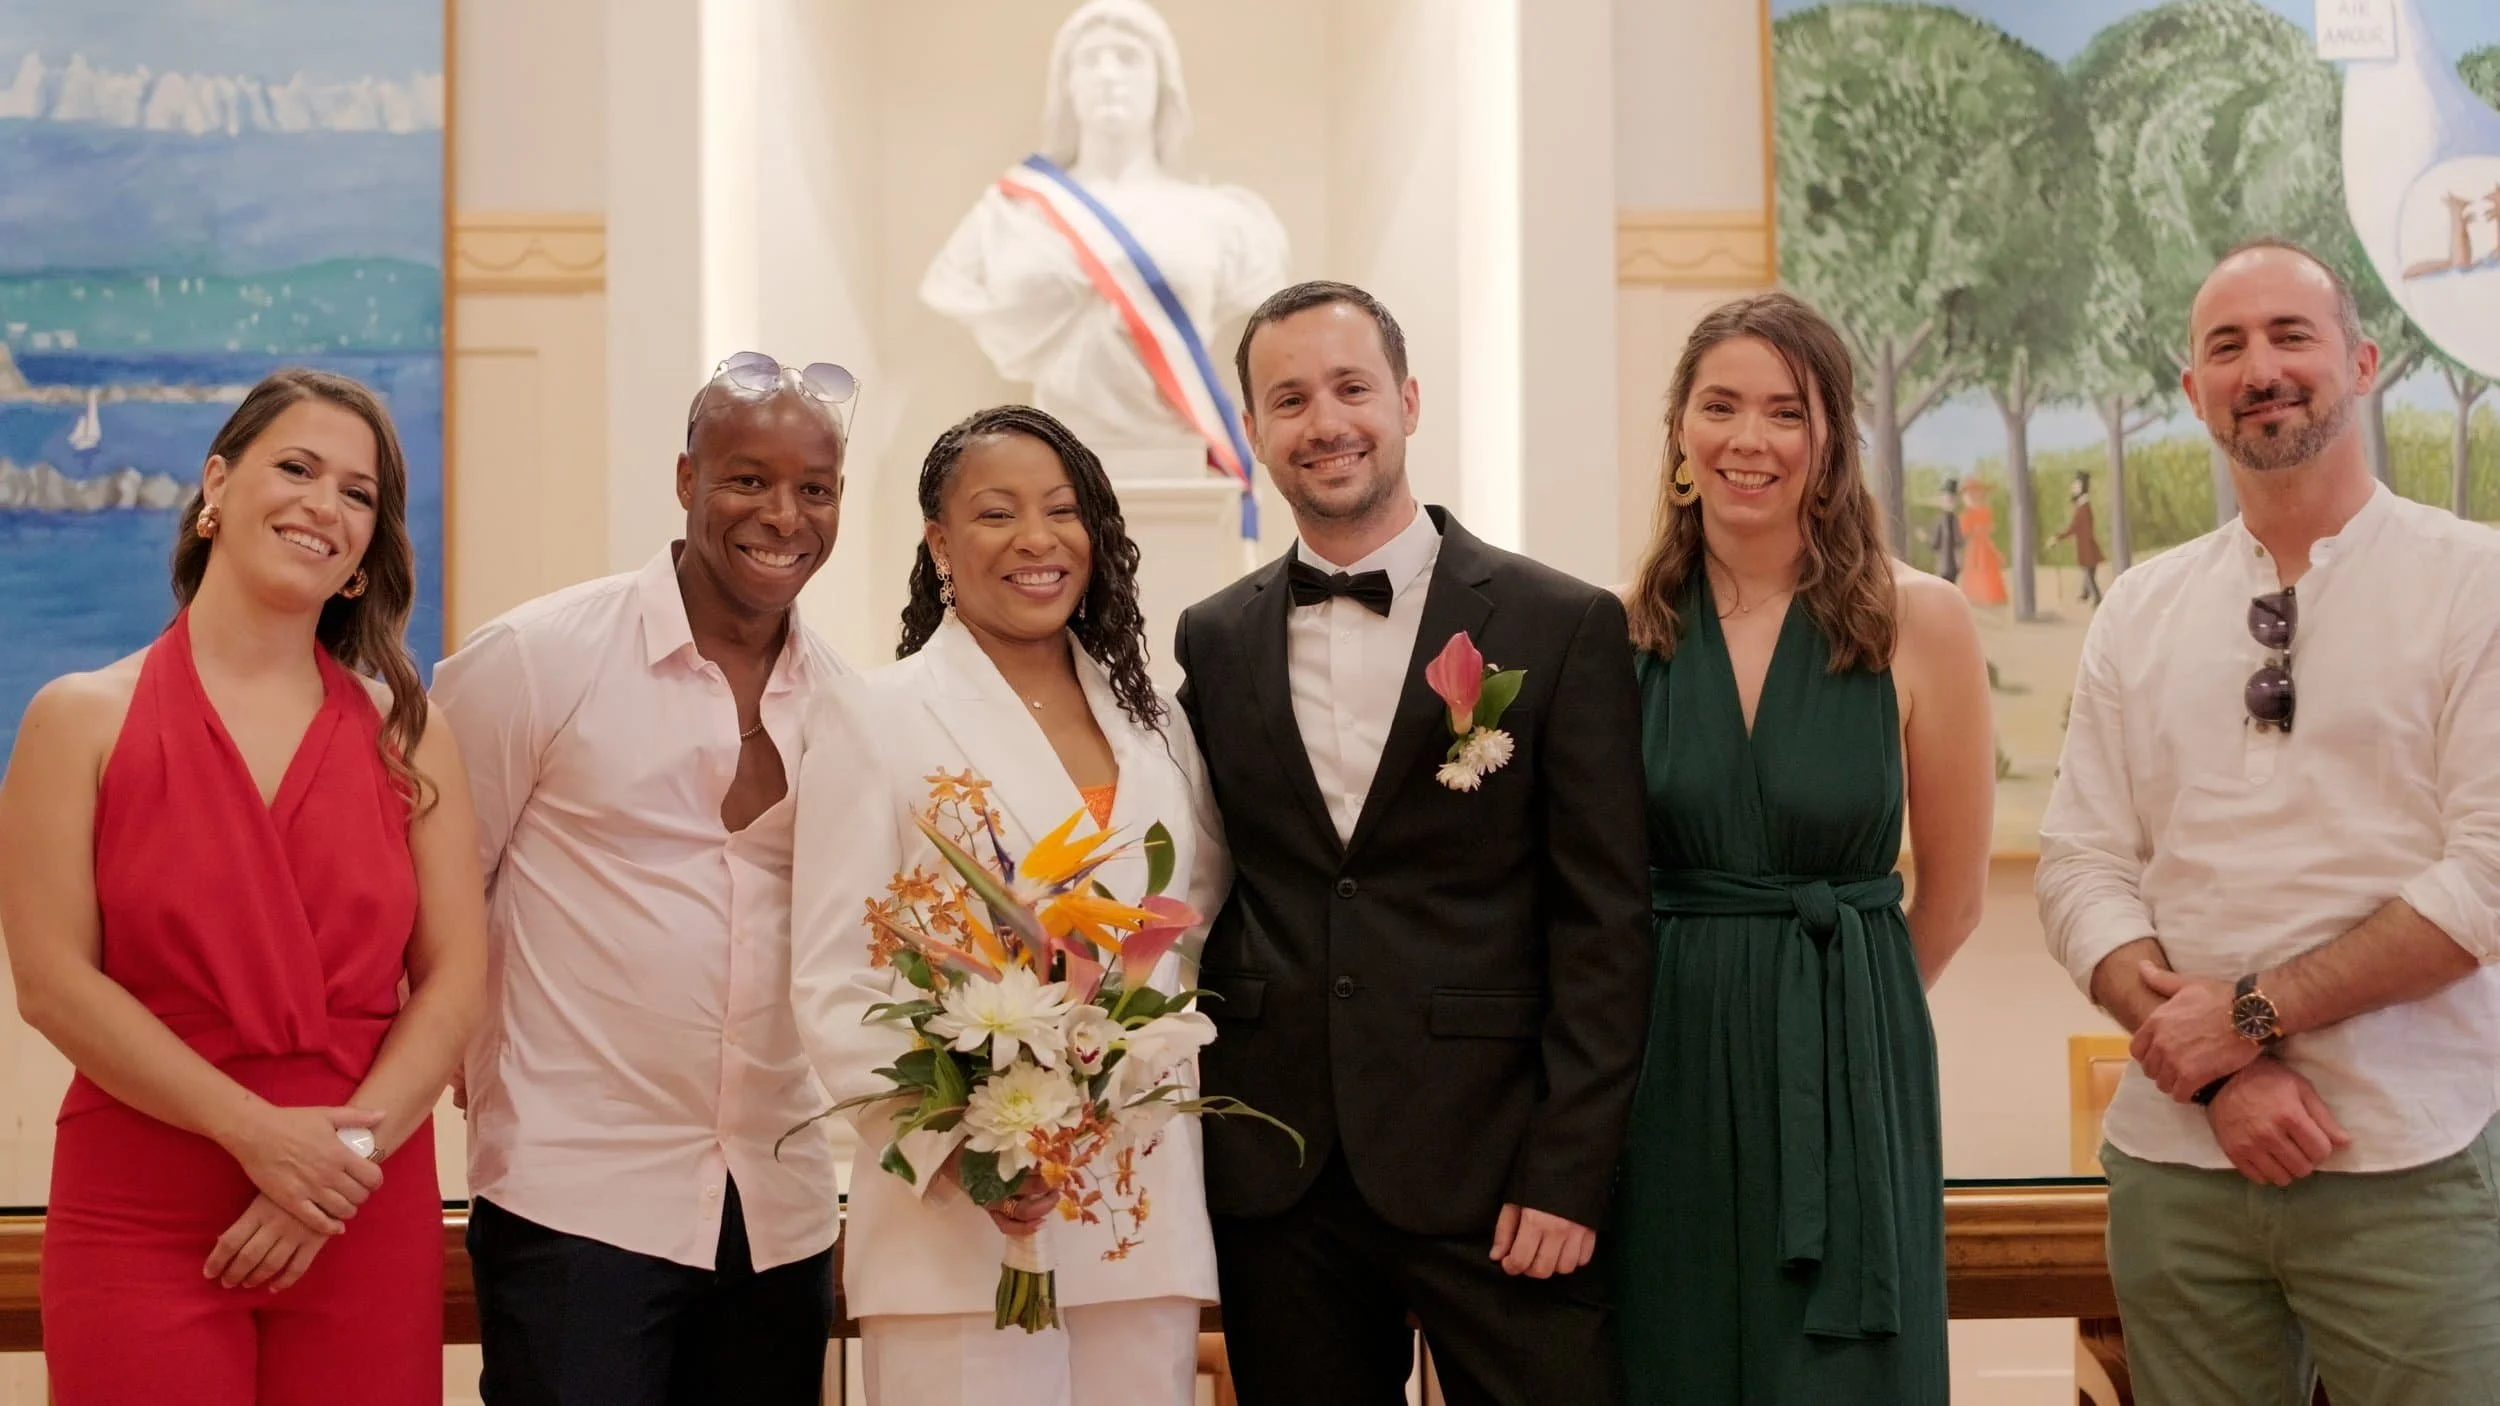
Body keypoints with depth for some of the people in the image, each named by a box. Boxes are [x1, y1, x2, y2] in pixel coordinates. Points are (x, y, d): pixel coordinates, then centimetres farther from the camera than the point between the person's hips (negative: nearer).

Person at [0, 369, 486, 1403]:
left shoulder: (405, 735, 7)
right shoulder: (85, 718, 1)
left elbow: (455, 976, 1)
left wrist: (354, 1144, -13)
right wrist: (257, 1132, -15)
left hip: (369, 1225, 2)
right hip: (141, 1224, -2)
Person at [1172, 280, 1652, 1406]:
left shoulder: (1565, 628, -2)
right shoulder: (1214, 642, 8)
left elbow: (1604, 924, -5)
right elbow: (1203, 888, 12)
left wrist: (1569, 1175, -10)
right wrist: (1196, 1127, 4)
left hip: (1492, 1172, -3)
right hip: (1272, 1179, 3)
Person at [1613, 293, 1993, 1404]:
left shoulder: (1919, 623, -5)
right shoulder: (1628, 629, 1)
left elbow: (1952, 899, 4)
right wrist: (1693, 1003, 3)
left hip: (1849, 1093, -1)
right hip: (1666, 1083, 2)